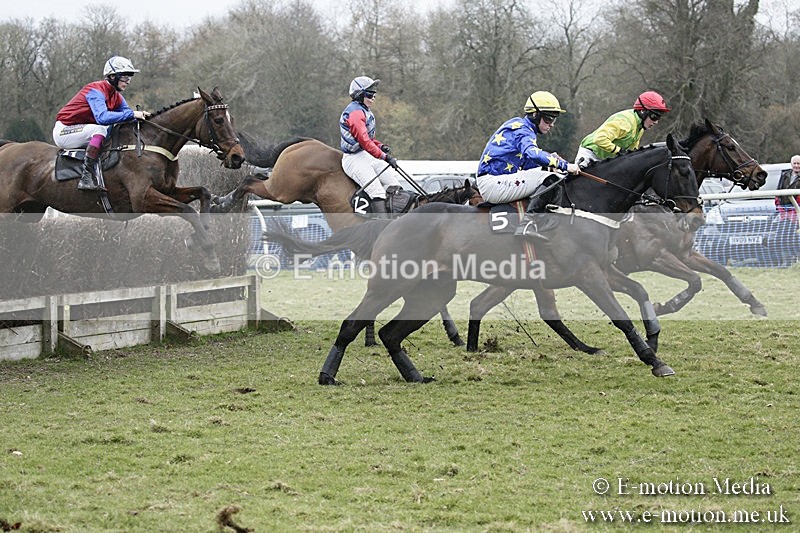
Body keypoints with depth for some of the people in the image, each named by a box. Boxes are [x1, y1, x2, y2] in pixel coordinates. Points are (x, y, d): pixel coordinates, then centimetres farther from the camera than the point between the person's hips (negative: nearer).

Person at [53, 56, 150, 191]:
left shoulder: (116, 96, 6)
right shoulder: (96, 90, -22)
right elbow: (102, 117, -37)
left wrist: (141, 116, -18)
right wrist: (132, 114, -36)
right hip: (64, 131, -9)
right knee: (100, 130, -32)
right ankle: (87, 175, -33)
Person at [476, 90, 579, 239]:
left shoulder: (520, 125, 21)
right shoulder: (523, 130, -11)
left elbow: (525, 163, 21)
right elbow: (533, 153, -31)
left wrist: (549, 159, 5)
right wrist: (564, 165, -29)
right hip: (493, 184, -11)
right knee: (546, 178, -19)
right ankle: (526, 225, -28)